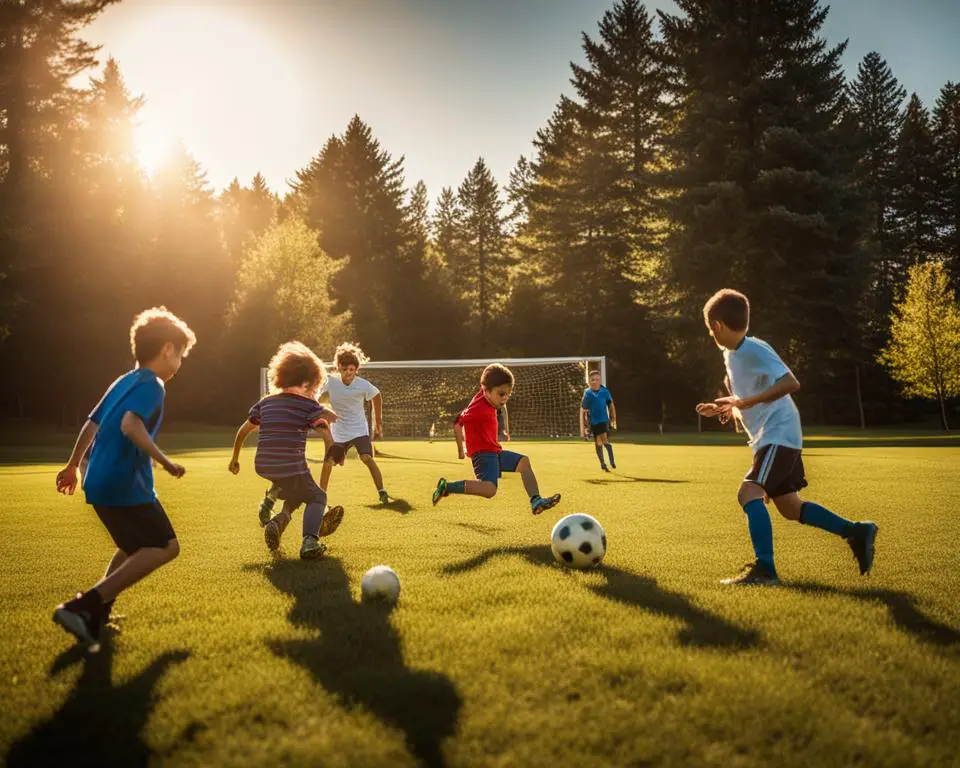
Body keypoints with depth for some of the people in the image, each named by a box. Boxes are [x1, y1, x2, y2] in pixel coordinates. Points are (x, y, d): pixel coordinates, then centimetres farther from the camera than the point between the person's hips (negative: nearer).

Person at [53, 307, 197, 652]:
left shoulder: (123, 383, 18)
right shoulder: (152, 385, -10)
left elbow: (91, 424, 22)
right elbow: (130, 425, -27)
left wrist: (73, 466, 31)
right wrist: (165, 462, -23)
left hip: (100, 483, 10)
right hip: (126, 485, -10)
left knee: (137, 547, 25)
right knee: (165, 547, -8)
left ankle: (95, 615, 17)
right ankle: (82, 607, -16)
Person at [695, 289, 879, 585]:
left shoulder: (753, 349, -15)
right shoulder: (731, 355, 13)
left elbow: (791, 383, -25)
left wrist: (745, 402, -26)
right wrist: (723, 409, 10)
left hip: (779, 434, -10)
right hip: (769, 437, 10)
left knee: (748, 492, -21)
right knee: (789, 507, 13)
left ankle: (764, 569, -21)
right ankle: (857, 532, 21)